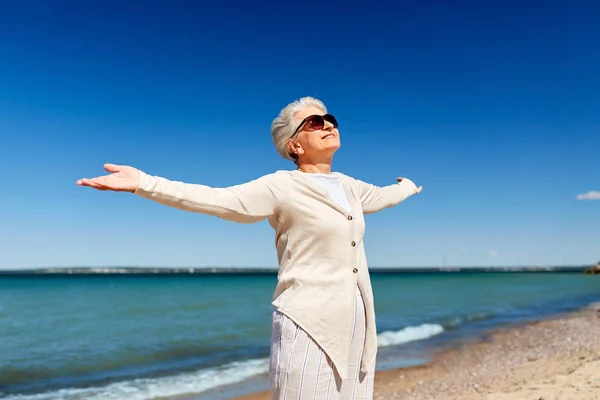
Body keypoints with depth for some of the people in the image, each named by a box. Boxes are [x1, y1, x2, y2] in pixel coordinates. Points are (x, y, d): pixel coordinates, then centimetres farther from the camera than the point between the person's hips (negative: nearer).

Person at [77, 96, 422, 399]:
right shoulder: (282, 187, -6)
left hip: (357, 323, 7)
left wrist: (408, 186, 55)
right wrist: (142, 183, -26)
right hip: (311, 323, -6)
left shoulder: (348, 186, 14)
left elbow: (379, 196, 36)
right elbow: (216, 199, -16)